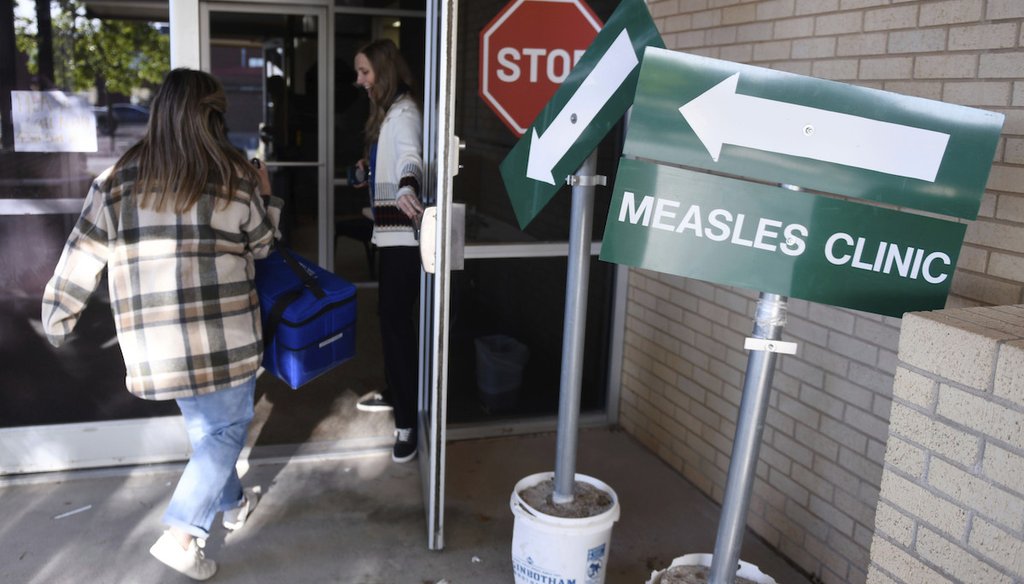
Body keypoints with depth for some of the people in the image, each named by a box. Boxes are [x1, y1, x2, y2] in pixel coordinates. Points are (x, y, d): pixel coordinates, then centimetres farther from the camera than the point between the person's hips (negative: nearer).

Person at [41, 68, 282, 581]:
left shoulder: (117, 179, 1)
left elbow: (81, 258, 3)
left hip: (155, 342, 4)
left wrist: (57, 320, 15)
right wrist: (265, 196, 26)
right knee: (227, 428, 11)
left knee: (203, 424, 22)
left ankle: (232, 503, 40)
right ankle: (182, 533, 3)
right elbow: (261, 245, 10)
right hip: (222, 336, -4)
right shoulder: (236, 177, -5)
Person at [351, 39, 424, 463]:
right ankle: (395, 394, 32)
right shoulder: (387, 111, 18)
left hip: (403, 233, -10)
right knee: (391, 318, 18)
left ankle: (407, 423, -6)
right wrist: (369, 168, 16)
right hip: (390, 230, 10)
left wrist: (407, 189, -54)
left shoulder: (403, 112, -14)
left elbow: (410, 155, -36)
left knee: (396, 321, -11)